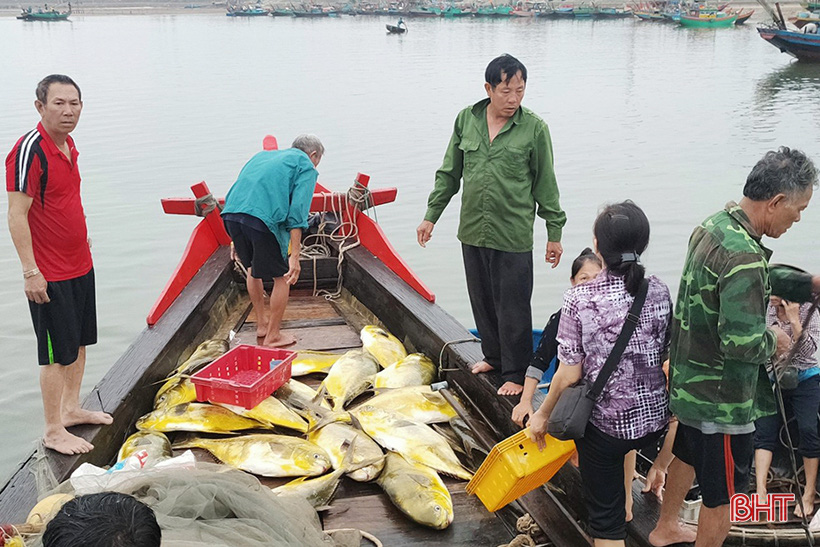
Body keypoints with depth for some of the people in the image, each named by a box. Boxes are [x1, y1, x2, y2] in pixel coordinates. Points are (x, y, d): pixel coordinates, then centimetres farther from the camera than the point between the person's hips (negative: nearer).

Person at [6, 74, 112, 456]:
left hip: (80, 266, 9)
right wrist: (31, 272, -22)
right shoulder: (29, 150, -20)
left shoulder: (68, 144, 7)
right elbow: (17, 217, -21)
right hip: (49, 275, -9)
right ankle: (53, 431, 15)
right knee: (58, 353, 1)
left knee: (79, 343, 19)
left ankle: (71, 409, 36)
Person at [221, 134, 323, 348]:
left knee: (253, 268, 28)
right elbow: (297, 212, -2)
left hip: (230, 213, 7)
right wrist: (294, 256, -6)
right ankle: (272, 336, 19)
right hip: (263, 218, -7)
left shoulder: (263, 155, 33)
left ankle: (262, 325, 41)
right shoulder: (306, 167, 13)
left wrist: (236, 240, 33)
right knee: (282, 277, 11)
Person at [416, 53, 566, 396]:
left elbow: (545, 185, 0)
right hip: (472, 231, 4)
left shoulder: (534, 128, -5)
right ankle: (493, 356, 36)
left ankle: (516, 373, 16)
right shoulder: (466, 119, 4)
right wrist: (431, 215, 11)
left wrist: (554, 233, 2)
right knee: (482, 300, 16)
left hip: (513, 236, -4)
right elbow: (449, 173, 12)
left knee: (512, 308, 2)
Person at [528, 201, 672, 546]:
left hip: (604, 424, -4)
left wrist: (542, 415, 1)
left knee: (606, 517, 13)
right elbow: (665, 356, 2)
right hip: (653, 418, 5)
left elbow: (569, 374, -14)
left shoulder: (580, 298, -18)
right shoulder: (658, 290, -6)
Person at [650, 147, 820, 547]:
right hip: (722, 400, -10)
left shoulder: (715, 225, -1)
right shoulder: (744, 257, -31)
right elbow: (742, 344, -34)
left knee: (687, 456, 31)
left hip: (690, 380, 10)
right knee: (723, 493, 11)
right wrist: (773, 340, -14)